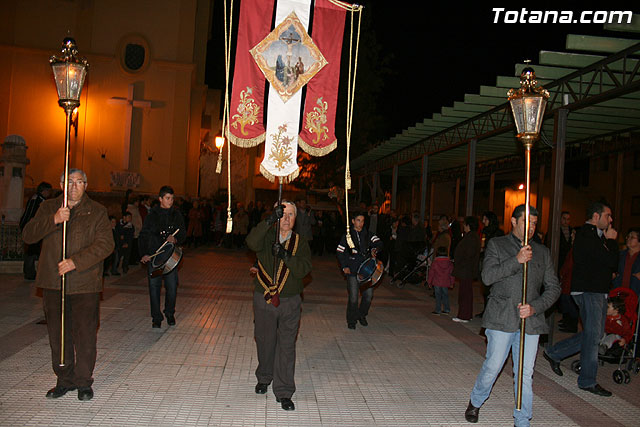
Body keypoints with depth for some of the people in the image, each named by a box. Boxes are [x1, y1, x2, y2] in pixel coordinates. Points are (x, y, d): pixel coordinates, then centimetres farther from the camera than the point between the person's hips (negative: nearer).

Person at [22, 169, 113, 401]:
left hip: (85, 285, -3)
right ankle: (65, 379, 25)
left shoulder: (97, 212, 2)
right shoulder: (48, 208, 11)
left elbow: (105, 244, -9)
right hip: (53, 284, 3)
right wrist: (53, 220, -18)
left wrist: (76, 261, -20)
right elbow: (28, 235, -1)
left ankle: (84, 382, 15)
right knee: (58, 334, 11)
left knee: (85, 334, 0)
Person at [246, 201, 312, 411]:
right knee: (265, 342, 13)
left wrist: (286, 256, -25)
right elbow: (252, 242, -24)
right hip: (264, 299, 0)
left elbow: (304, 269, -9)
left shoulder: (300, 242, 4)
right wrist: (270, 220, -34)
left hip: (290, 302, 0)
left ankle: (284, 392, 10)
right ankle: (264, 378, 38)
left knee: (286, 345, 0)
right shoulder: (267, 236, 0)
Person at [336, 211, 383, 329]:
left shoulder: (367, 234, 8)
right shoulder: (347, 235, 0)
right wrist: (344, 266, -6)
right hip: (352, 271, -3)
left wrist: (375, 249, -21)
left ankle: (362, 315, 29)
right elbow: (339, 252, 2)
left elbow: (379, 242, 1)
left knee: (369, 294, 4)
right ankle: (351, 321, 17)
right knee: (353, 297, -2)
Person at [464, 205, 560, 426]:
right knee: (493, 366, 1)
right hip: (502, 318, -3)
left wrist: (535, 307, -6)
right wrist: (517, 260, -18)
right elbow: (487, 276, -9)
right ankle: (475, 402, 27)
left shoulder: (542, 252, 14)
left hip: (531, 321, 3)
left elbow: (553, 287, 10)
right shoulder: (497, 245, 5)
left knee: (525, 373, 5)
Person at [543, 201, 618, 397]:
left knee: (595, 335, 14)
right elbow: (611, 260, -23)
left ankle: (554, 353, 24)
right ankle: (588, 381, 9)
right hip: (588, 292, -10)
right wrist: (611, 241, -7)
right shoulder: (587, 235, -16)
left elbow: (611, 263, 16)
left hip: (598, 292, 10)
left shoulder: (596, 235, 16)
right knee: (593, 335, -3)